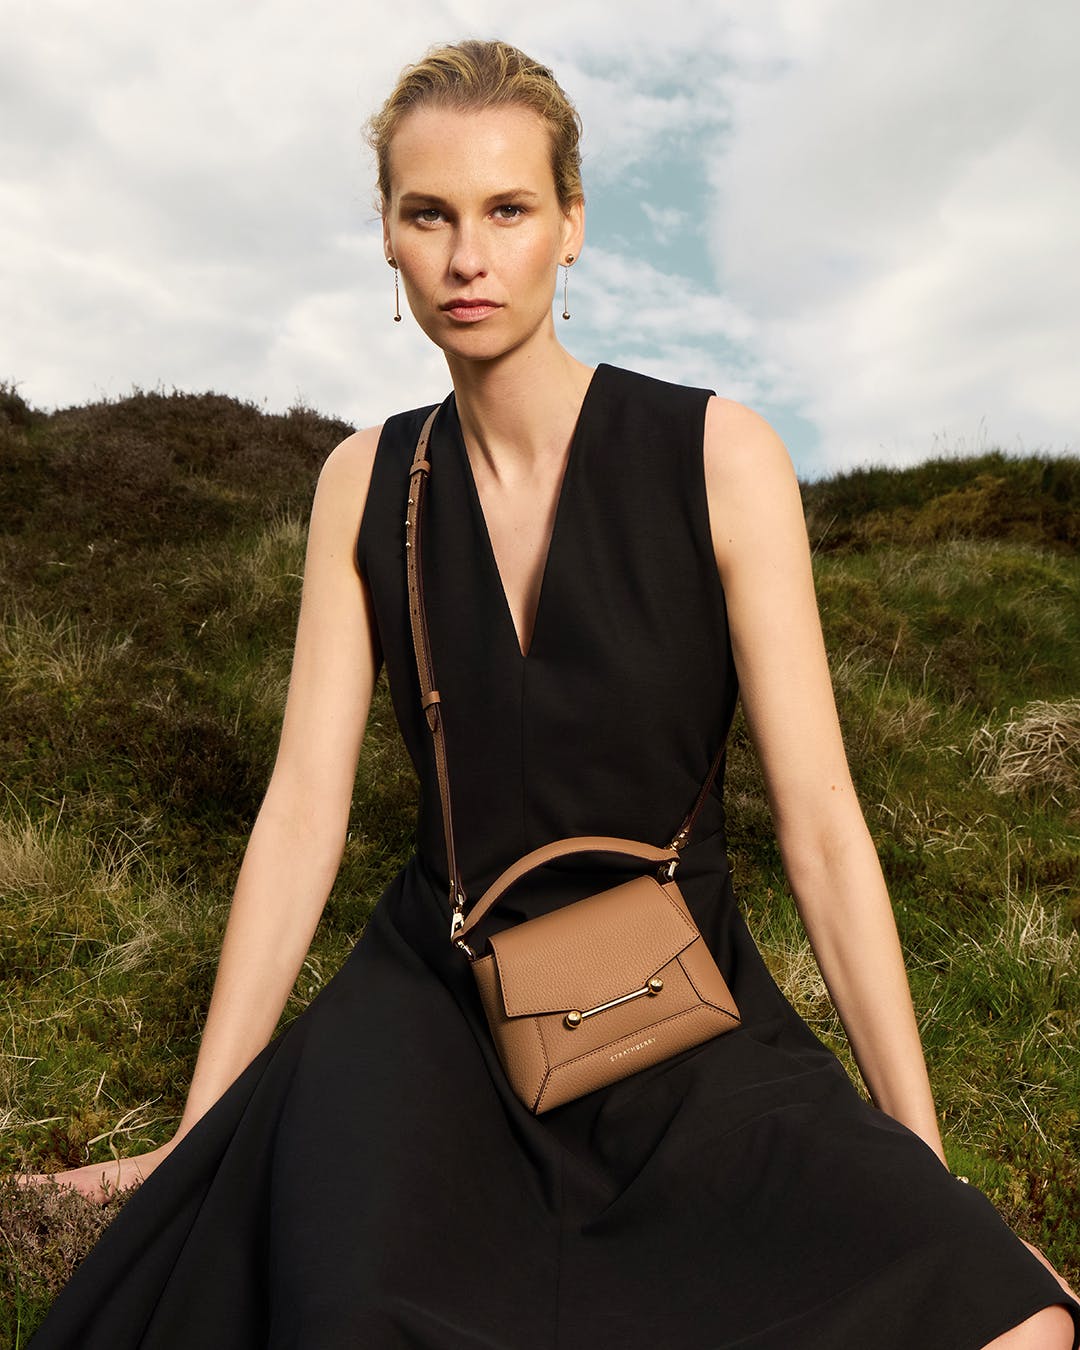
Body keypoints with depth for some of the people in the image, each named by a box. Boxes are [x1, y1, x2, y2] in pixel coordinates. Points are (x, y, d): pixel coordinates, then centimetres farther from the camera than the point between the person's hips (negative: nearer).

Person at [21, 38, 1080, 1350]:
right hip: (436, 984, 1)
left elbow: (820, 824, -10)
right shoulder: (364, 482, 0)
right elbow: (302, 808, -2)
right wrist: (197, 1137, -1)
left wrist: (925, 1173, -7)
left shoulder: (719, 456, -9)